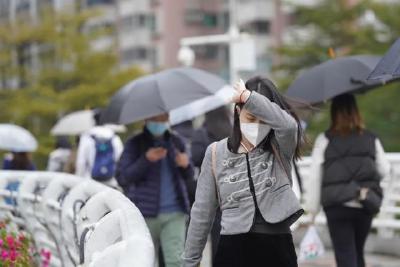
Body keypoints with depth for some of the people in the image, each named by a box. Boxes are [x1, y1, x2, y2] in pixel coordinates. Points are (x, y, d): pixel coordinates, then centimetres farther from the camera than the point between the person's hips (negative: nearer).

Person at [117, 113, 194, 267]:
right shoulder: (135, 144, 1)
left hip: (175, 214, 2)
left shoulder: (176, 142, 11)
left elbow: (189, 176, 15)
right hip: (146, 213, -2)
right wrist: (146, 160, -19)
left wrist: (186, 164, -8)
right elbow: (122, 178, -7)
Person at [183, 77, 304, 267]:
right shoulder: (217, 153, 3)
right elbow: (202, 214, 7)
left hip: (277, 250, 0)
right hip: (234, 250, 0)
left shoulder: (280, 149, 2)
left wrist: (247, 96, -18)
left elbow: (288, 124, -25)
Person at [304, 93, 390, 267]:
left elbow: (314, 178, -7)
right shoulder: (371, 139, 3)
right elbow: (384, 170, 6)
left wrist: (312, 210, -1)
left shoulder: (324, 140, -5)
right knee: (358, 253, 20)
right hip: (366, 206, 3)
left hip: (338, 207, -3)